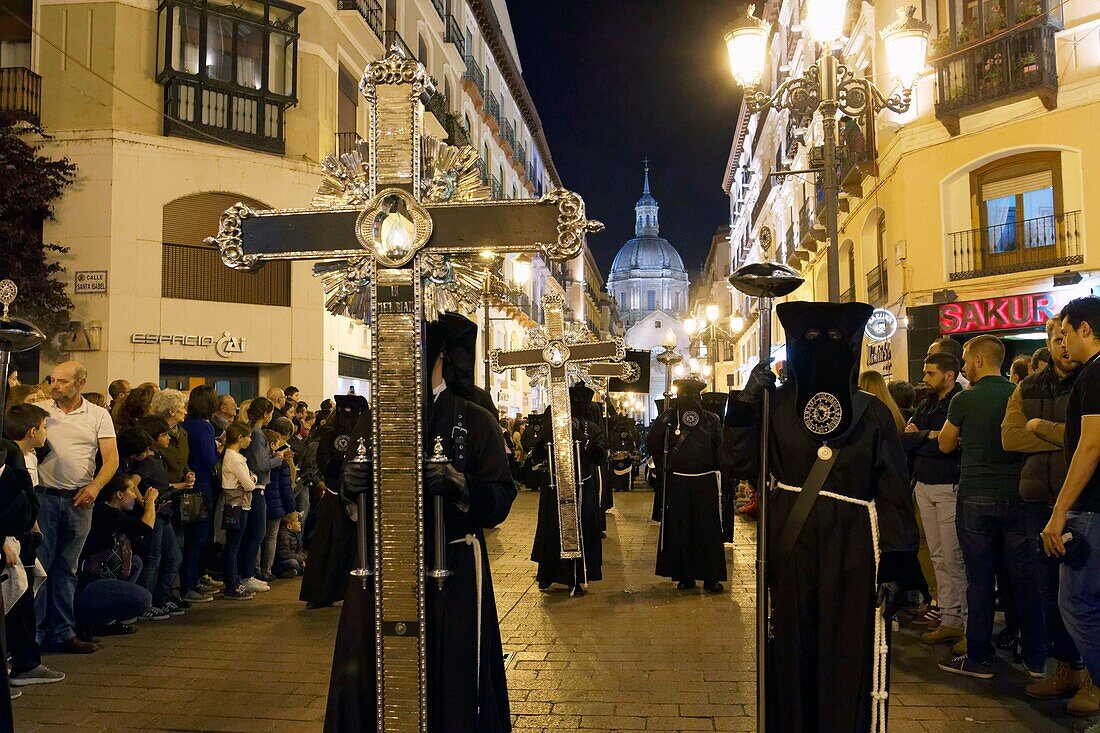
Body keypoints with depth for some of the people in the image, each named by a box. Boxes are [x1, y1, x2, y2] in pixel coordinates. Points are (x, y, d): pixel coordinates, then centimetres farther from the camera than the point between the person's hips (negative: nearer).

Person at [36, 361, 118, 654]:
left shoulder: (98, 416, 5)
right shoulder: (40, 410, 4)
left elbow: (111, 458, -2)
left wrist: (94, 487, -15)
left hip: (79, 499, 1)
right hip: (44, 496, -1)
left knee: (66, 568, 10)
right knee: (38, 564, -1)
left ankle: (62, 633, 17)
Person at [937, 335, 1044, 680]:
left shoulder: (964, 399, -8)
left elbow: (946, 445, 4)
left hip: (977, 498, -3)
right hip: (1018, 495, 4)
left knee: (980, 578, 3)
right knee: (1025, 577, 9)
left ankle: (978, 658, 11)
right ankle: (1036, 658, 18)